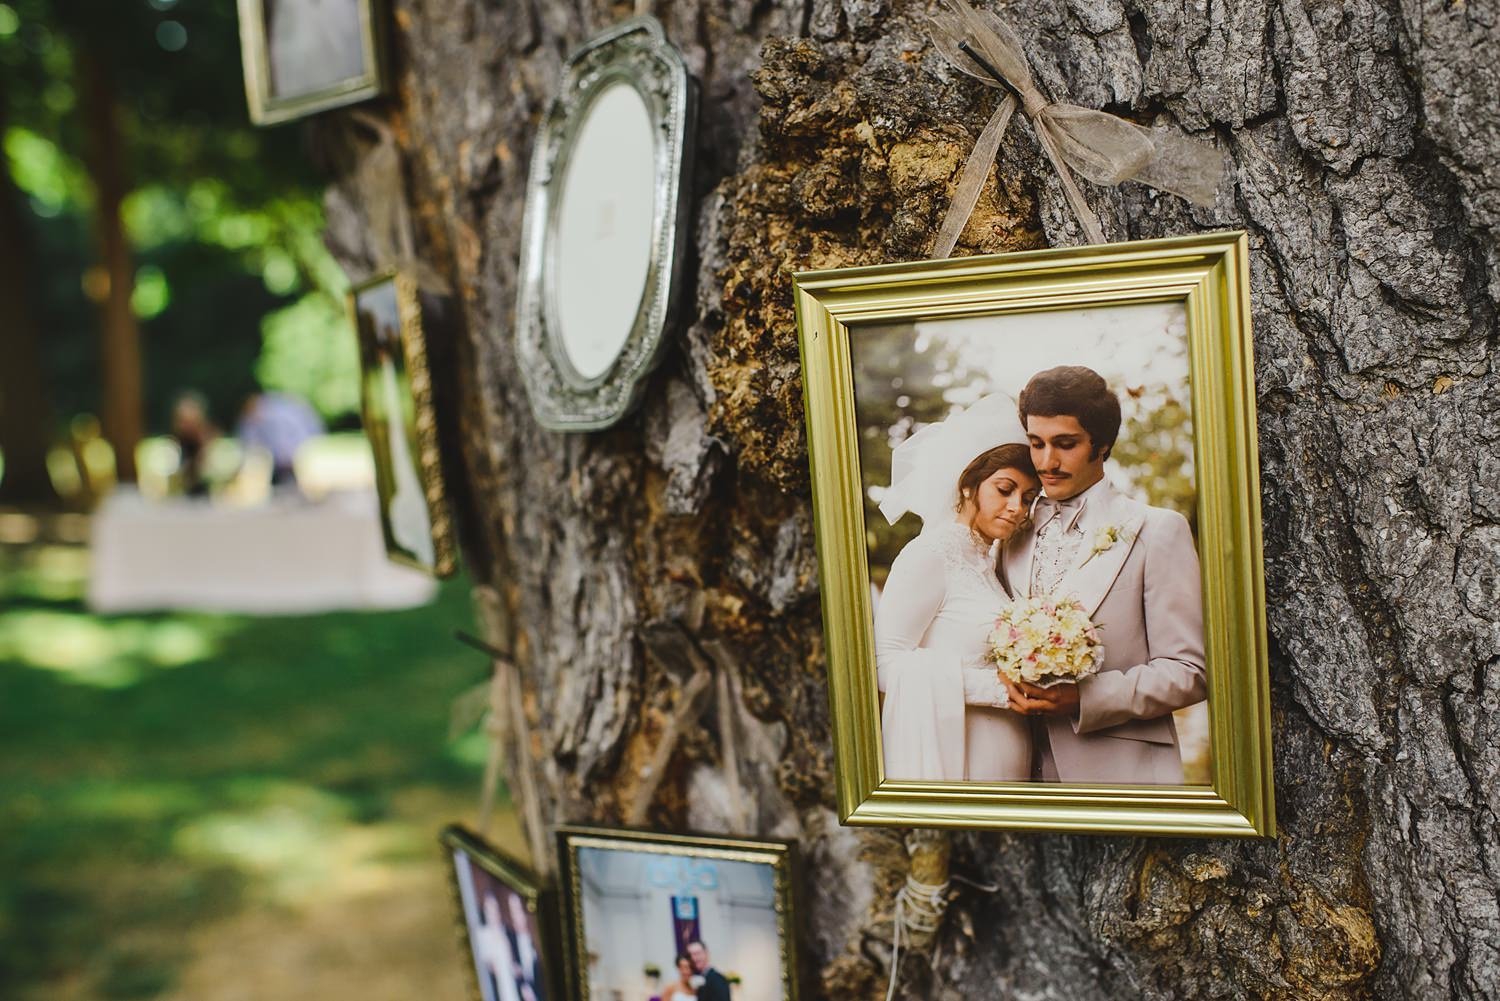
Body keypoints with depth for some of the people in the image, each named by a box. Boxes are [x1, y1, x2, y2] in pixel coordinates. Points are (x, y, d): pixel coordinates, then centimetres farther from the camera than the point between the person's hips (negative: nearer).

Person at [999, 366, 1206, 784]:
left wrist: (1083, 698, -17)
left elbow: (1188, 672, -6)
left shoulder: (1157, 530, -3)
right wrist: (1011, 684, -5)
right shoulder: (1014, 535, 11)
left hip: (1124, 770, -3)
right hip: (1033, 768, 3)